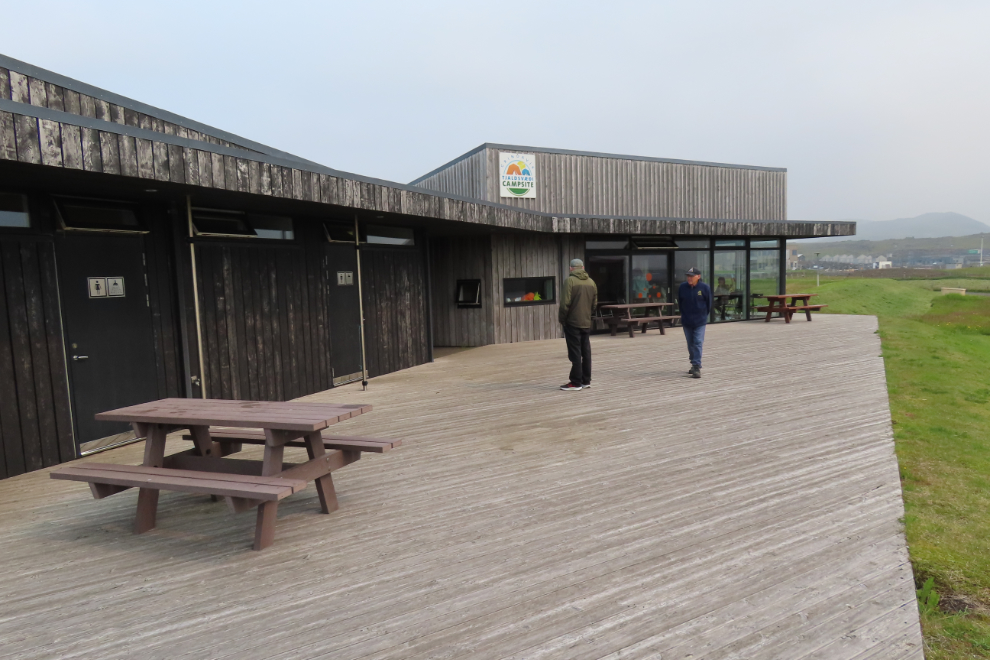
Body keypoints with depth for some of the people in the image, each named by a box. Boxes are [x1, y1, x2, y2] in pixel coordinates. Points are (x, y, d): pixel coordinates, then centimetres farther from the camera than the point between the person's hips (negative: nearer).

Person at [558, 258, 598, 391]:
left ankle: (576, 382, 1)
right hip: (586, 323, 6)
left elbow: (565, 303, -16)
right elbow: (594, 304, 9)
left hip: (572, 322, -6)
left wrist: (562, 318, -4)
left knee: (575, 353, -2)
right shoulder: (591, 282, 7)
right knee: (586, 352, 12)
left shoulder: (569, 281, -11)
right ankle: (586, 380, 19)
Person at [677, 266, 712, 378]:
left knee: (697, 343, -8)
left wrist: (703, 315, 7)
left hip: (700, 322, -3)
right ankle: (694, 364, 28)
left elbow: (709, 303, 2)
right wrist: (685, 314, 11)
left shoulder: (705, 288, -9)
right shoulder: (682, 287, -4)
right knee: (690, 344, 13)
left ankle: (697, 367, -8)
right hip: (686, 321, 3)